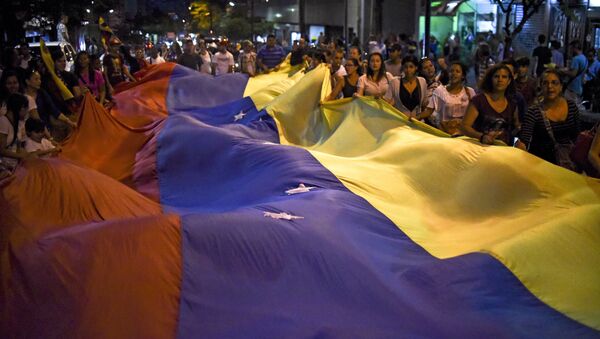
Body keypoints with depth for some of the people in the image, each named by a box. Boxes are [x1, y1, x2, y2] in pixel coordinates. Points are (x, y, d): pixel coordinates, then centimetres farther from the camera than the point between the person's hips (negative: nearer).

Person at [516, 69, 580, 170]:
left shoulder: (572, 106, 1)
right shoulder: (534, 112, -12)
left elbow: (575, 135, 12)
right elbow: (523, 141, -21)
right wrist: (520, 145, -41)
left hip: (566, 161, 3)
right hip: (540, 162, -3)